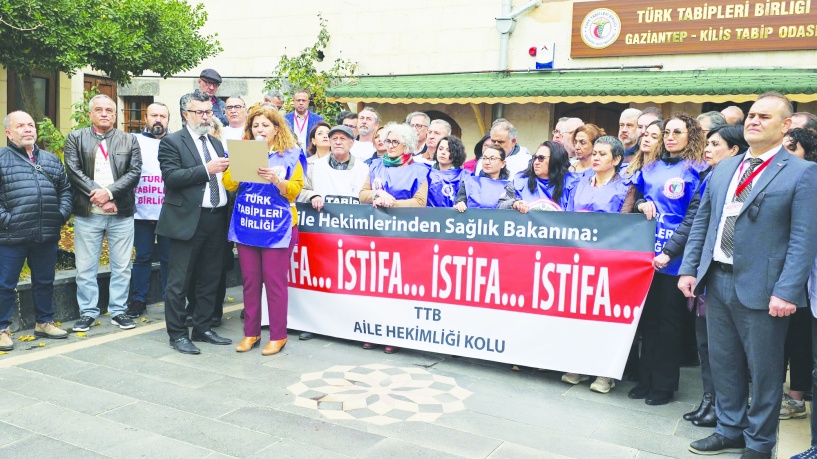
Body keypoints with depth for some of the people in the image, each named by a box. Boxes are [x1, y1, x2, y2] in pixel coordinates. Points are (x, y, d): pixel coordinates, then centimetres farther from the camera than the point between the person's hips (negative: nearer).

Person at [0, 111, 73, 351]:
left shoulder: (51, 159, 14)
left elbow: (65, 189, 18)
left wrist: (62, 214, 5)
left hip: (47, 236, 5)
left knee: (45, 282, 15)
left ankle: (44, 322, 30)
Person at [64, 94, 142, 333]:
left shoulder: (129, 141, 8)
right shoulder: (75, 138, 7)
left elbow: (134, 172, -2)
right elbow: (74, 170, -4)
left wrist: (109, 192, -15)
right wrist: (97, 195, -14)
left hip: (121, 213, 1)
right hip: (87, 213, 0)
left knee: (122, 266, 6)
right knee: (85, 267, 5)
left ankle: (118, 311, 17)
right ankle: (88, 312, 16)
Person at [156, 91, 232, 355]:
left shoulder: (216, 143, 19)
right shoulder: (172, 142, -2)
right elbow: (171, 177, -14)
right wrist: (206, 169, -20)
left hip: (216, 220, 7)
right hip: (189, 220, -6)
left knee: (210, 279, 13)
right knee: (179, 282, 1)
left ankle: (202, 329, 25)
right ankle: (177, 334, 12)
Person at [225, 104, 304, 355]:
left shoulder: (291, 155, 1)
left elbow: (294, 191, -3)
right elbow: (229, 185, 3)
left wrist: (275, 179, -20)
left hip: (277, 227, -3)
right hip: (246, 225, 4)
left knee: (275, 282, -3)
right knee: (250, 281, 8)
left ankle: (278, 335, 8)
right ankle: (251, 332, 19)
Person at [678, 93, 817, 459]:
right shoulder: (723, 169, 12)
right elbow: (702, 222, 14)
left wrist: (787, 291, -18)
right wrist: (688, 268, 7)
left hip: (761, 288, -5)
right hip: (717, 280, 6)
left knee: (763, 370, 8)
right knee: (723, 362, 15)